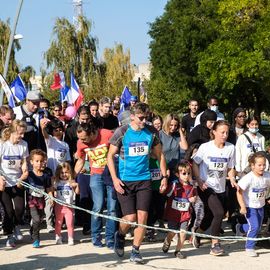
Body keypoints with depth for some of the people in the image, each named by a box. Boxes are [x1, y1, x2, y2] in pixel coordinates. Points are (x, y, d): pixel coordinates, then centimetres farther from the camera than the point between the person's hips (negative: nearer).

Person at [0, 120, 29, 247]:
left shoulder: (23, 145, -5)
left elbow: (24, 162, 4)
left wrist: (25, 172, -14)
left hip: (17, 182, 2)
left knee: (20, 208, -5)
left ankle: (16, 226, 27)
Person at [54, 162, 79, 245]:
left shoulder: (71, 182, 1)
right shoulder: (56, 182, 2)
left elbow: (77, 192, 0)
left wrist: (77, 186, -15)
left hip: (69, 206, -1)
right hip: (59, 206, 1)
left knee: (70, 223, -2)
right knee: (58, 223, 10)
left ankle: (71, 239, 8)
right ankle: (58, 238, 22)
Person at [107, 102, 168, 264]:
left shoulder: (151, 133, 3)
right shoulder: (122, 132, -5)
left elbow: (159, 155, 14)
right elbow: (110, 156, -1)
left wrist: (164, 176, 9)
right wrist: (114, 178, -9)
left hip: (144, 180, 2)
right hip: (125, 182, -2)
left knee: (142, 217, -4)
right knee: (130, 217, -6)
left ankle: (135, 251, 11)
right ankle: (120, 236, 27)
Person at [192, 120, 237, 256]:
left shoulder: (230, 148, -1)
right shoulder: (205, 147, -9)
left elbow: (230, 168, 9)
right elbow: (194, 163, -1)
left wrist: (232, 179, -9)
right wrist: (199, 181, -10)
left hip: (220, 189, 5)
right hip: (206, 187, -5)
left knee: (210, 216, 13)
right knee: (219, 213, -20)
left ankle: (197, 233, 43)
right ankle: (215, 244, -6)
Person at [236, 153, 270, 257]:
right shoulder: (248, 178, -25)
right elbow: (239, 192, -21)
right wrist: (242, 207, -23)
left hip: (260, 206, 6)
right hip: (249, 206, -6)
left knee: (258, 227, 16)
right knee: (254, 226, -15)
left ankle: (240, 228, 45)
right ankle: (249, 247, 5)